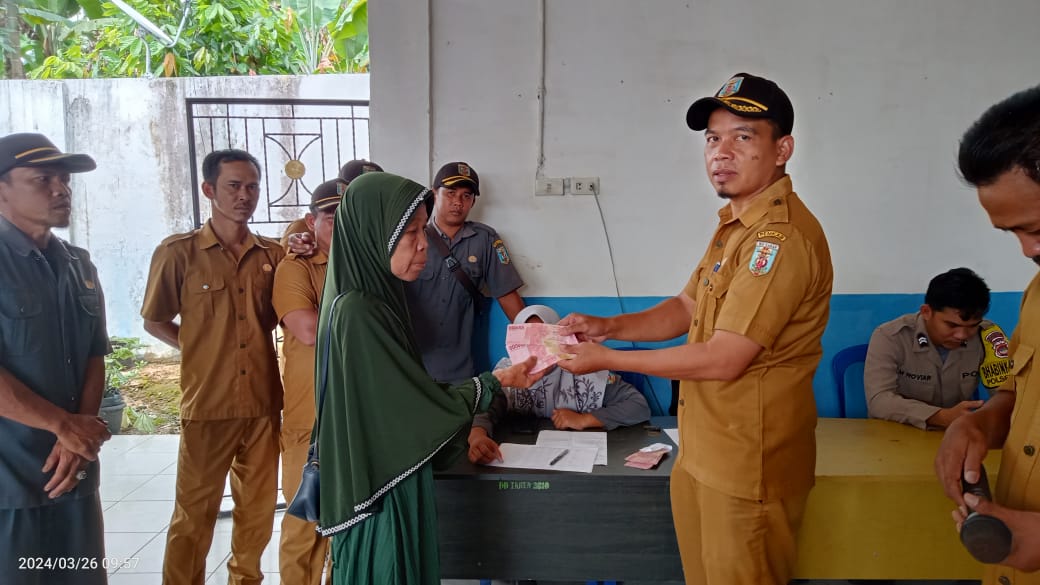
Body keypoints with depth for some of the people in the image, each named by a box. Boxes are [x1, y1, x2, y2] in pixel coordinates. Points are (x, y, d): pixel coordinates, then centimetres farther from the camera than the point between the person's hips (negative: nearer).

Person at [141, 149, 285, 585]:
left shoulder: (274, 253, 4)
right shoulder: (178, 252, -5)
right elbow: (154, 322, 5)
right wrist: (202, 351, -1)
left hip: (263, 402, 4)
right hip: (207, 403, -3)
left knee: (258, 510, 17)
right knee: (194, 516, 6)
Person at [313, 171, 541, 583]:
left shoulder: (377, 299, 4)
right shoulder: (356, 313, -24)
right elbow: (420, 408, -20)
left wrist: (466, 433, 12)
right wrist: (496, 381, -10)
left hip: (394, 479, 9)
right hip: (380, 492, -9)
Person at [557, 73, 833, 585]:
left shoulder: (783, 237, -23)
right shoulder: (735, 223, 10)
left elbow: (722, 360, -25)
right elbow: (687, 309, 13)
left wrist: (607, 359, -17)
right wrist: (608, 327, -3)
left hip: (749, 462, -9)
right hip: (701, 450, 9)